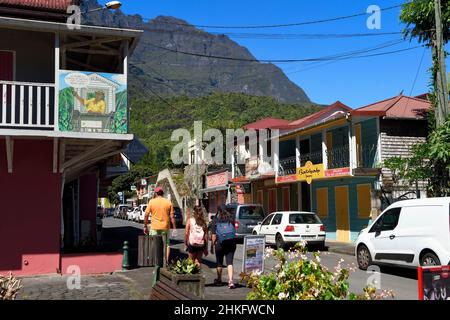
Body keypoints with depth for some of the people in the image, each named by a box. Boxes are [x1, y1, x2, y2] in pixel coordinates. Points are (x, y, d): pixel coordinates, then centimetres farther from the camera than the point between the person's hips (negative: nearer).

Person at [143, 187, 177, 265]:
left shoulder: (151, 202, -2)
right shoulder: (168, 202, 1)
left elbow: (146, 215, -5)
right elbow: (172, 216, -2)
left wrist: (145, 226, 3)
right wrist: (174, 228, 3)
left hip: (154, 227, -1)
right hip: (165, 227, 1)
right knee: (167, 244, 13)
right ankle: (166, 261, 9)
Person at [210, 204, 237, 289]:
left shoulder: (215, 221, -3)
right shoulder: (231, 218, 4)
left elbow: (213, 235, -5)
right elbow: (234, 230, 11)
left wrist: (212, 246, -1)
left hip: (220, 244, -1)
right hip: (231, 243, 1)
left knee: (219, 263, 15)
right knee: (229, 262, 0)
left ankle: (219, 279, 30)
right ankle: (230, 281, -14)